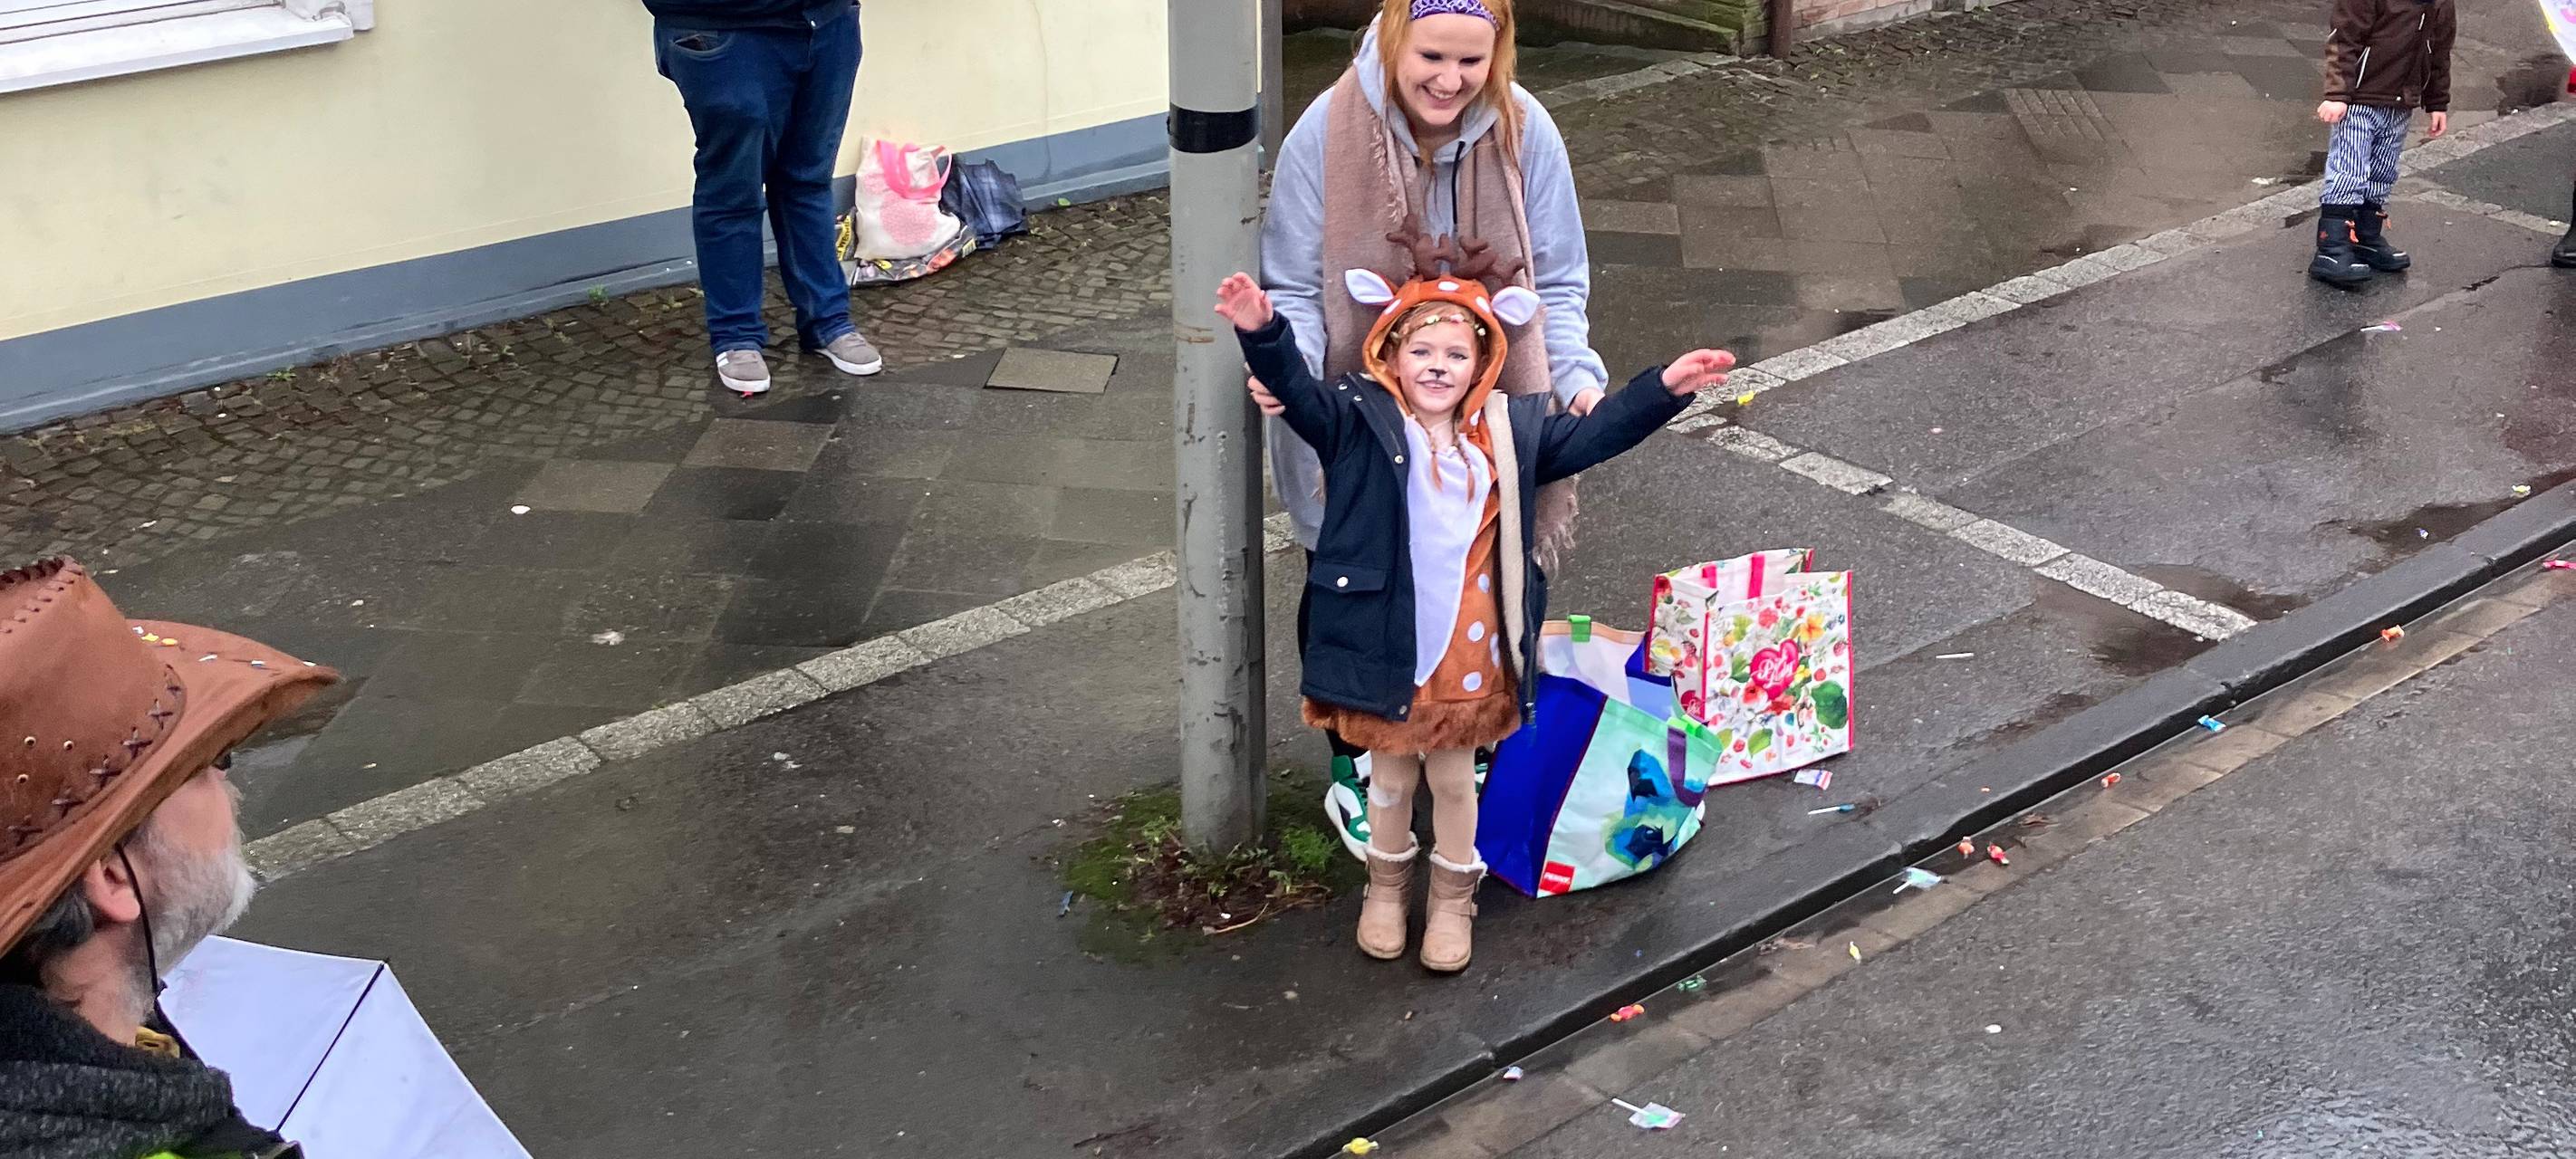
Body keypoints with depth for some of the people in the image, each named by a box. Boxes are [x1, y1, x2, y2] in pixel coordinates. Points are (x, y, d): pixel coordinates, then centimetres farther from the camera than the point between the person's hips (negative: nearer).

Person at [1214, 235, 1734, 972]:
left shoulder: (1510, 430, 3)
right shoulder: (1361, 420, -8)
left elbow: (1593, 435, 8)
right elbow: (1298, 393, -22)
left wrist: (1665, 388, -1)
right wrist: (1264, 332, -41)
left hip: (1470, 654, 2)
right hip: (1387, 649, -2)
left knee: (1454, 777, 18)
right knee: (1390, 775, 18)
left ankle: (1453, 900, 39)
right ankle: (1387, 887, 42)